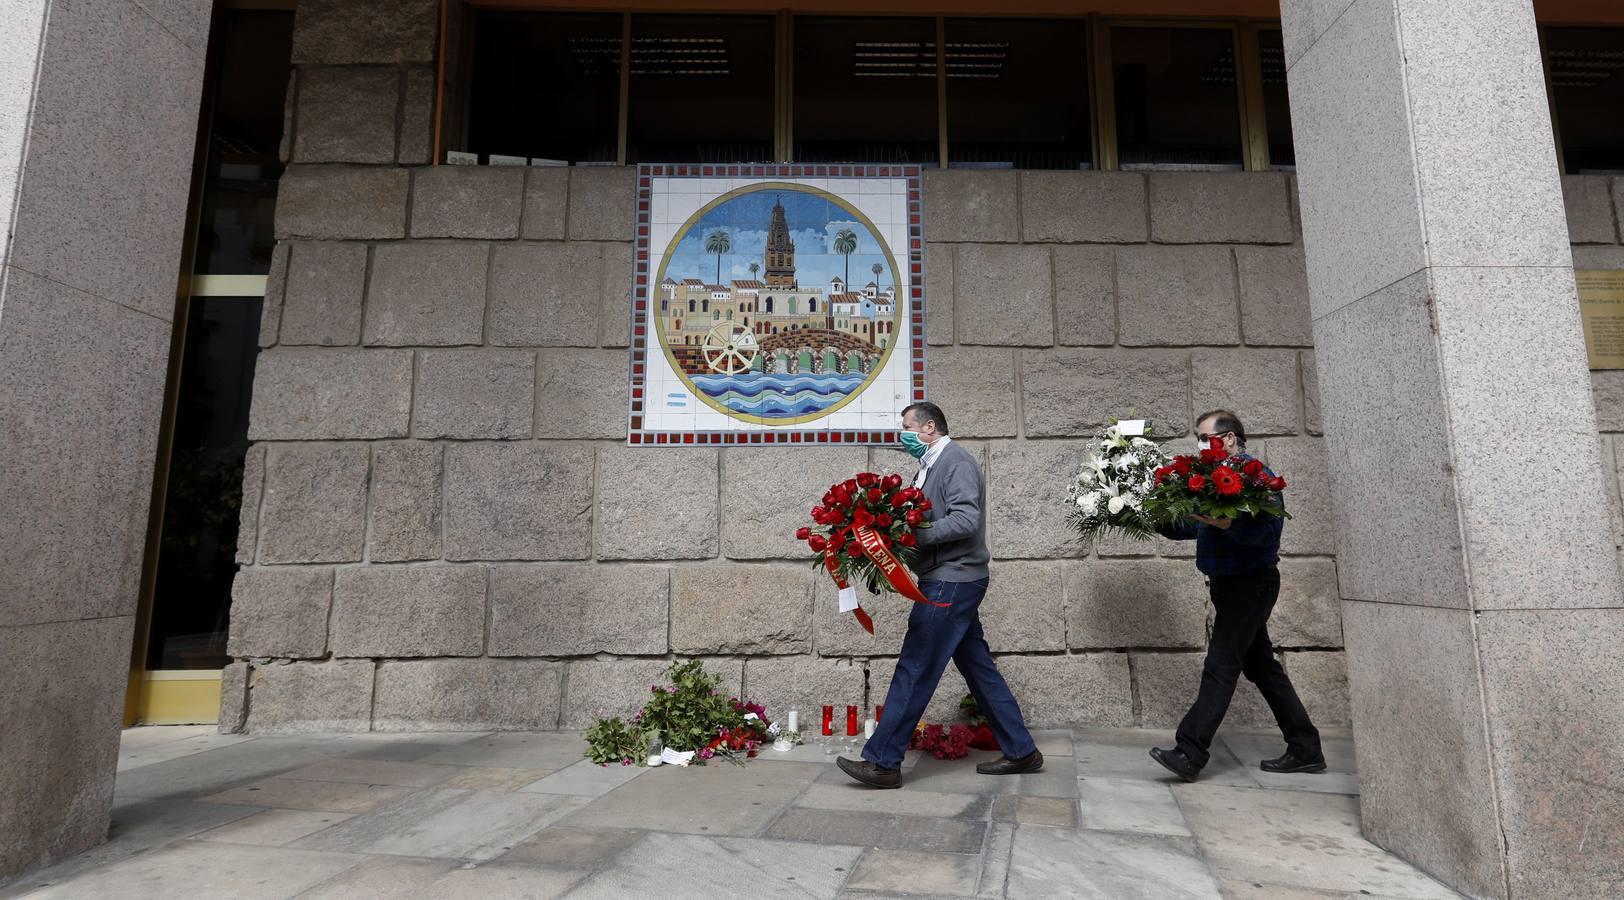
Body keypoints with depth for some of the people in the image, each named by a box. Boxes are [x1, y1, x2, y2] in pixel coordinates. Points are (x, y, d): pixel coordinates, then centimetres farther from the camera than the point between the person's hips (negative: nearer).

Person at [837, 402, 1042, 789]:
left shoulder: (956, 460, -11)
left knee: (914, 670, -6)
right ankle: (1021, 751, 25)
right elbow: (920, 521, 15)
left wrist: (913, 535, -22)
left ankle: (882, 762, 1)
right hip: (953, 582, 10)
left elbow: (967, 520, -23)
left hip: (952, 582, -10)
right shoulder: (930, 467, 18)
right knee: (979, 668, 15)